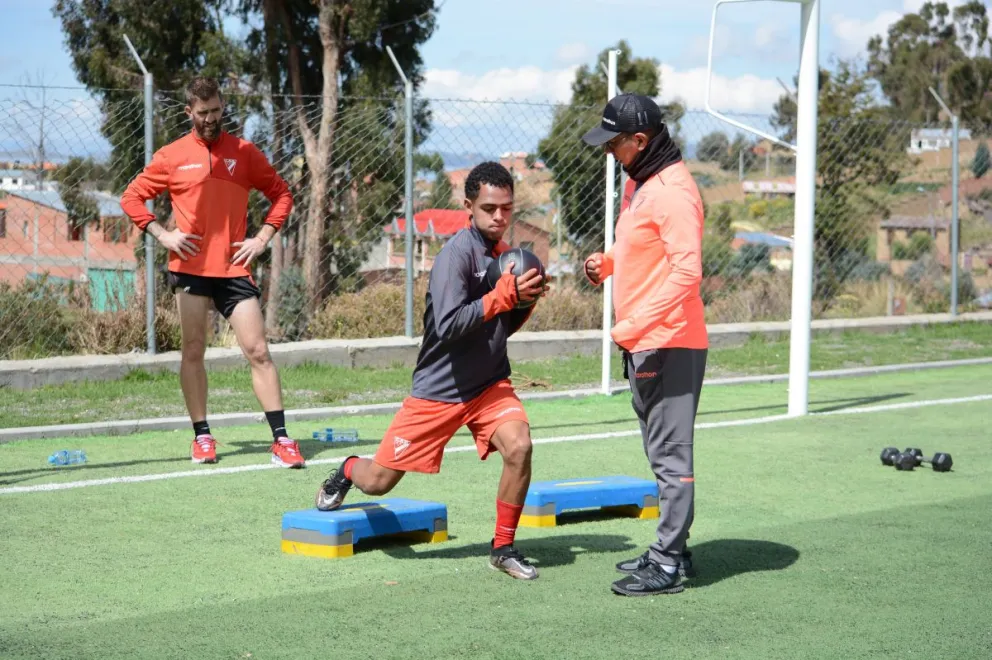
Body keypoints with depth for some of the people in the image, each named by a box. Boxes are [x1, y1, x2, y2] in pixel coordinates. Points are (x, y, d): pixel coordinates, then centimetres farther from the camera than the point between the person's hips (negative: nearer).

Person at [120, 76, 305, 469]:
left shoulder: (244, 153, 6)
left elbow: (281, 194, 12)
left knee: (258, 352, -5)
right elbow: (131, 197, 10)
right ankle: (202, 437, 15)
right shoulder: (172, 156, 5)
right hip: (190, 267, 0)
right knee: (193, 351, 4)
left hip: (234, 268, 0)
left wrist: (263, 237, 1)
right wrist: (162, 234, -3)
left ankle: (281, 439, -5)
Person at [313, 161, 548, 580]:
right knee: (378, 480, 4)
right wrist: (503, 294, -30)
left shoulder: (505, 255, 4)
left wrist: (526, 301, -4)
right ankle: (348, 470, 42)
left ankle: (503, 548, -7)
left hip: (489, 384, 5)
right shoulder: (457, 253, -19)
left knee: (518, 445, -25)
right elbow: (448, 325, -29)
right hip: (439, 389, -5)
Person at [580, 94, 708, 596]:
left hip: (669, 346, -11)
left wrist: (633, 325, -28)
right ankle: (669, 551, 26)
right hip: (643, 344, 11)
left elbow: (686, 272, -24)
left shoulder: (672, 192, -17)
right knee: (662, 454, 17)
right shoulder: (638, 184, 14)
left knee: (671, 455, -6)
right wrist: (608, 262, 7)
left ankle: (668, 565, -3)